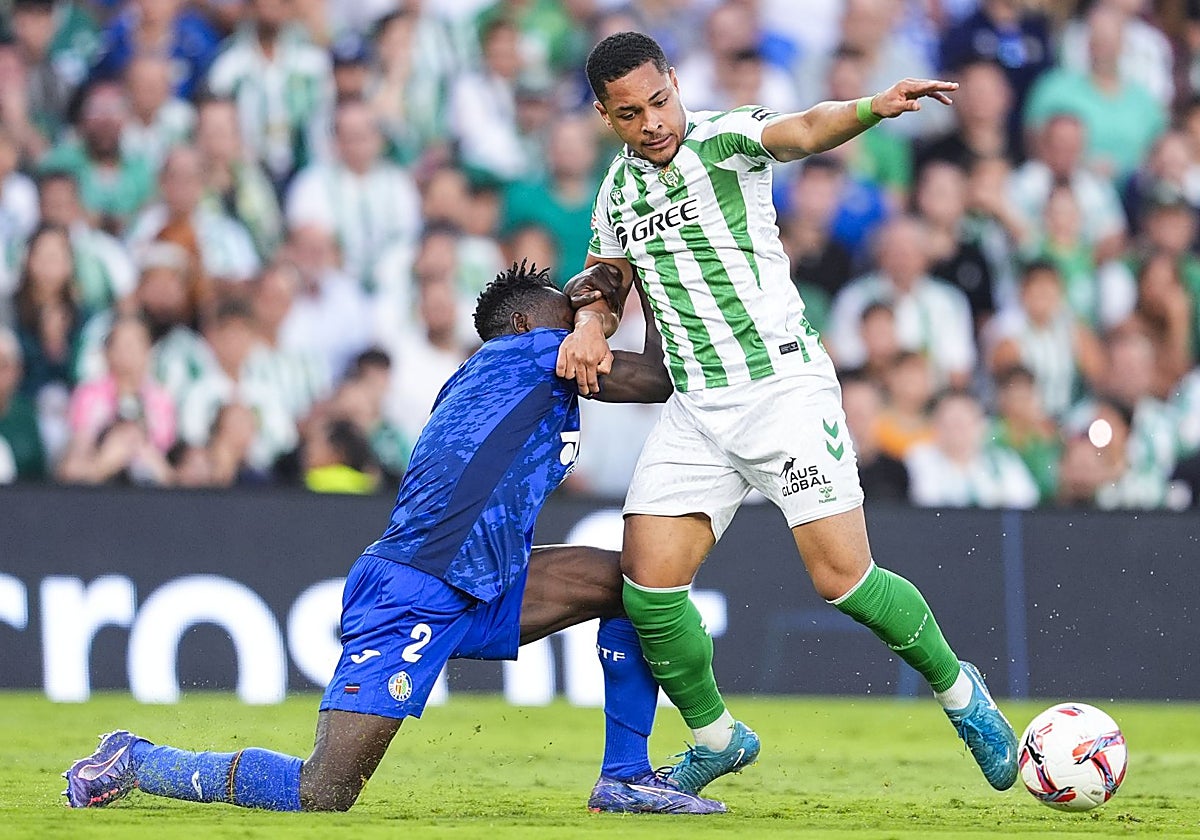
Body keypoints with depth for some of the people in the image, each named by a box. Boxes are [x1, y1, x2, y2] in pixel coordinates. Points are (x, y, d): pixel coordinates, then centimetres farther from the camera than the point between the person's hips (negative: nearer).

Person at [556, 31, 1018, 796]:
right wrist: (589, 326, -3)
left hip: (785, 385, -5)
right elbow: (605, 288, 22)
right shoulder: (618, 189, 11)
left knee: (844, 579, -11)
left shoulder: (725, 138, -7)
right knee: (648, 586, -6)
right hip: (696, 411, 5)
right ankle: (716, 739, 16)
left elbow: (802, 130, -27)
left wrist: (873, 108, -49)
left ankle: (959, 691, 15)